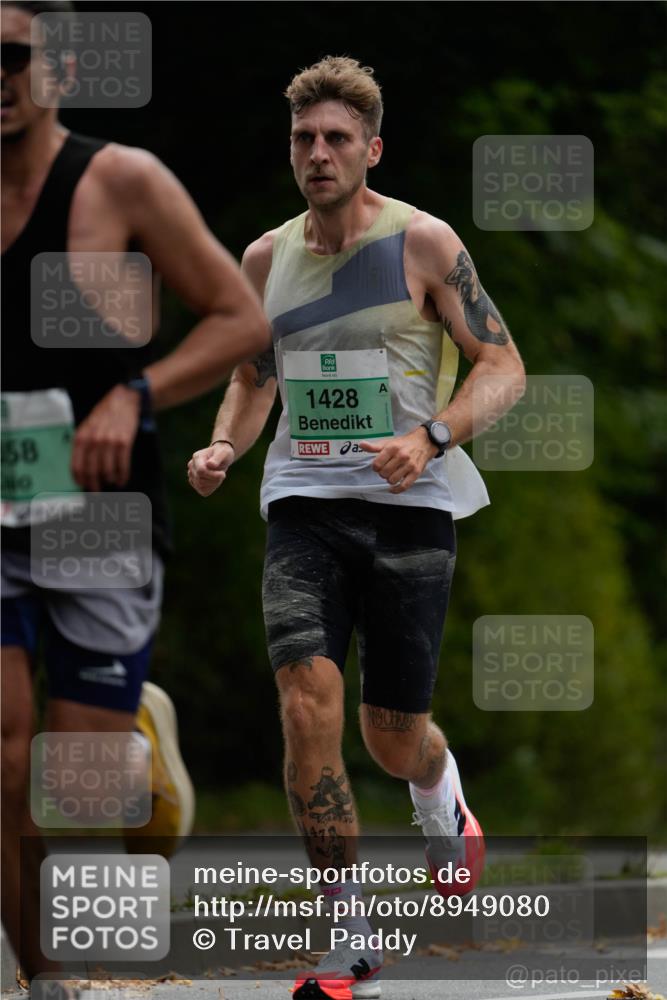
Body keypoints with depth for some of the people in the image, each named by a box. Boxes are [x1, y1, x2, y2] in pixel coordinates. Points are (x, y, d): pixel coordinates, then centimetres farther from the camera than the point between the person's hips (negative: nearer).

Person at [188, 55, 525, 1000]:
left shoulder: (423, 243, -4)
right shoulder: (267, 257, 9)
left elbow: (505, 366, -3)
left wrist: (430, 437, -19)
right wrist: (223, 445, 2)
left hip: (408, 503, -2)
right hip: (304, 502, 2)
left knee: (392, 735, 4)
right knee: (308, 700, -18)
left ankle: (440, 790, 46)